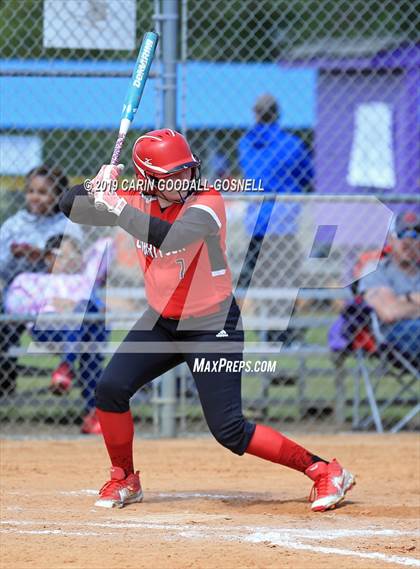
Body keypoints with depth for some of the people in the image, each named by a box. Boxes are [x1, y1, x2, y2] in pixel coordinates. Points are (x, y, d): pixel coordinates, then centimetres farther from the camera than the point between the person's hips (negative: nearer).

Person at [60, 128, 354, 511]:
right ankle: (124, 480, 16)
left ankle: (325, 472, -1)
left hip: (212, 327, -6)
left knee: (229, 431, -12)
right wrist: (100, 186, -21)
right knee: (110, 389, -6)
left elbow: (168, 237, -41)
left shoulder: (207, 202, -22)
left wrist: (116, 205, -36)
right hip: (162, 321, 6)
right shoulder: (139, 202, -5)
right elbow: (70, 207, -1)